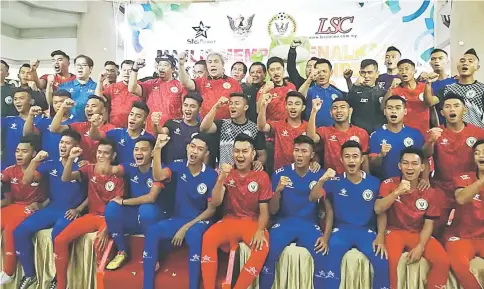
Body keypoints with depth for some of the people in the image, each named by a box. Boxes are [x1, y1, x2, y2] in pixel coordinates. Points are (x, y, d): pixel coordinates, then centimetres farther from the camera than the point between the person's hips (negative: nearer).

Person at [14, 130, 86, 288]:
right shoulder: (50, 164, 8)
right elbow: (26, 180, 4)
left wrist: (78, 209, -14)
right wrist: (35, 160, -8)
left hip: (70, 213, -5)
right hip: (50, 209, 6)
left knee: (57, 236, -32)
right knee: (20, 232, -11)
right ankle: (29, 274, 9)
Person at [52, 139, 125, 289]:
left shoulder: (117, 175, -9)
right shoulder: (90, 169, 3)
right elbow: (65, 178, -11)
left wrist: (106, 229, -25)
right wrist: (71, 158, -27)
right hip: (92, 215, 5)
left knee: (100, 245, -32)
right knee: (59, 240, -11)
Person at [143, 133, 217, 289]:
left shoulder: (211, 175, -9)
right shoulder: (178, 166, -2)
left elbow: (211, 209, -7)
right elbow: (159, 176, -22)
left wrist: (186, 227, -14)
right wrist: (157, 148, -32)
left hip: (200, 220, -3)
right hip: (177, 219, 3)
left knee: (193, 235, -37)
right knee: (152, 231, -25)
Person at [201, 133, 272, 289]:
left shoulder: (262, 176, -3)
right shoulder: (227, 173, 2)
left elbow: (264, 210, -3)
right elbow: (215, 203, -9)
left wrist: (260, 230, -22)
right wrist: (221, 179, -25)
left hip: (252, 222, -1)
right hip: (229, 220, 1)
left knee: (262, 247, -31)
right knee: (208, 238, -28)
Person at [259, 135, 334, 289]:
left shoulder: (320, 176, 2)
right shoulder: (280, 173, -1)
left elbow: (328, 209, 4)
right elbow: (272, 211, -2)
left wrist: (326, 235, -11)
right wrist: (278, 190, -21)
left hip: (310, 224, 1)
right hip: (284, 222, 0)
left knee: (322, 254, -28)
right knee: (269, 251, -28)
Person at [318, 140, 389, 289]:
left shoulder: (374, 183, 3)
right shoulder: (335, 181, 1)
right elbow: (313, 198, -7)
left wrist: (380, 236, -7)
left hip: (366, 230, 1)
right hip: (341, 229, -1)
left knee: (382, 262, -24)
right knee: (330, 258, -29)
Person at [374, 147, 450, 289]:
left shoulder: (430, 191, -2)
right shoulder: (389, 184, -6)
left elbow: (428, 224, -1)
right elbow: (378, 209, -20)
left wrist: (420, 247, -15)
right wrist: (397, 192, -31)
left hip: (418, 233, 3)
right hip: (394, 231, -2)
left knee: (443, 261, -19)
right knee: (391, 260, -30)